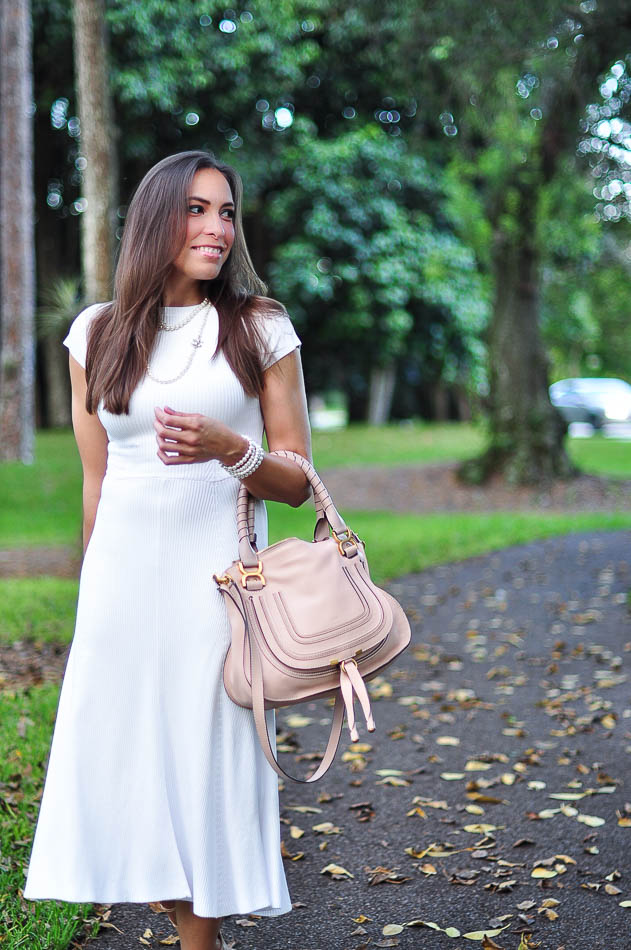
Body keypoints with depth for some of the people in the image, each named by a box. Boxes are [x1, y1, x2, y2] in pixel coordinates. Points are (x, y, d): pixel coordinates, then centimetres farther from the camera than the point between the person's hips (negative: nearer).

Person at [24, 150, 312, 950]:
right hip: (121, 574, 2)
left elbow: (297, 482, 2)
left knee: (208, 749, 1)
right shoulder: (97, 335, 7)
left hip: (216, 574, -2)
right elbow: (95, 480, 13)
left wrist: (228, 450, -17)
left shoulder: (262, 330, 2)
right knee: (112, 753, 4)